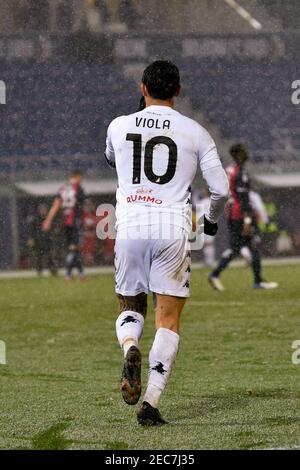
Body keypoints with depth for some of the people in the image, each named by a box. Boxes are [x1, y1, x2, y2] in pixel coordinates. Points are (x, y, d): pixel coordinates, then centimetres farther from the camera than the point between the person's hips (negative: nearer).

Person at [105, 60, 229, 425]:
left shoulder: (119, 126, 7)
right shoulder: (195, 132, 2)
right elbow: (220, 189, 3)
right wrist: (212, 220, 24)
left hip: (129, 228, 2)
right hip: (172, 230, -1)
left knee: (129, 305, 19)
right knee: (168, 320, 3)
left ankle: (130, 348, -15)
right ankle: (151, 403, -6)